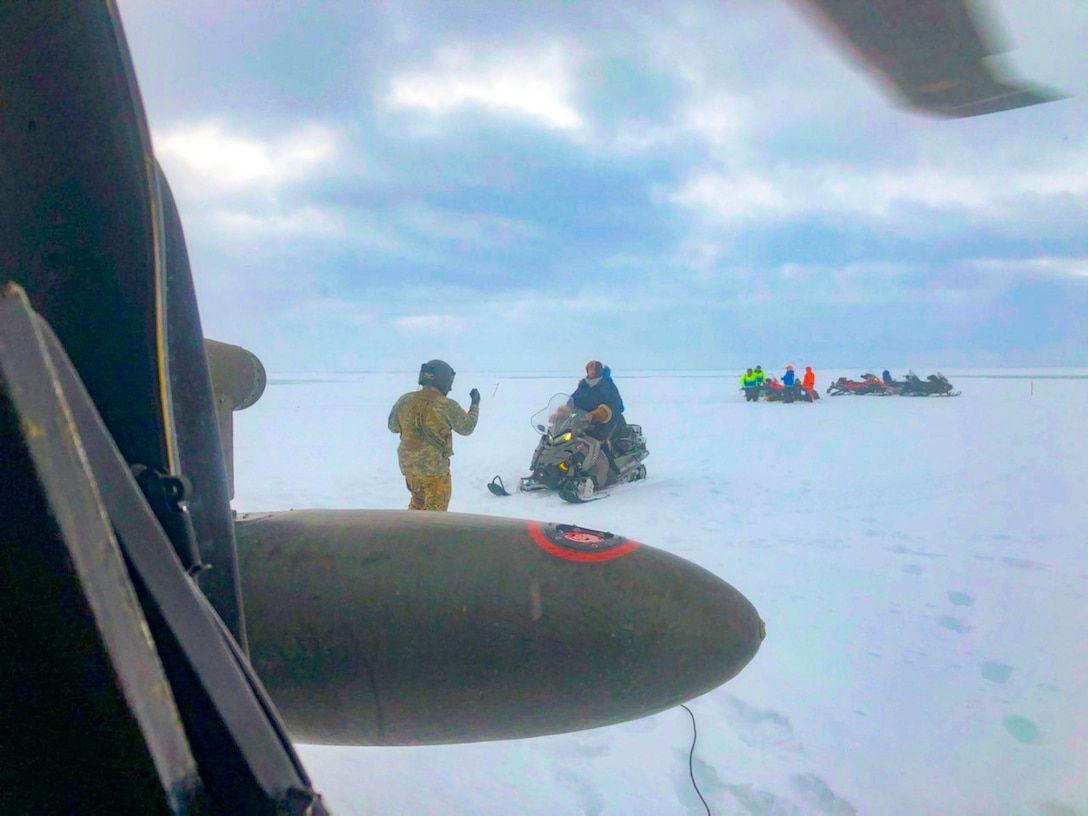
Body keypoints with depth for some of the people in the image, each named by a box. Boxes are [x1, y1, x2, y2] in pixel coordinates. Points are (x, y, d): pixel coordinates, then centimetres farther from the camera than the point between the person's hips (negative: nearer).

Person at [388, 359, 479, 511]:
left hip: (408, 463, 5)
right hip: (435, 467, -5)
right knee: (435, 508, 11)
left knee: (418, 501, 27)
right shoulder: (447, 406, -17)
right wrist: (475, 404, 12)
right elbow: (467, 427, -3)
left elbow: (393, 426, 8)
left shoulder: (404, 400, -4)